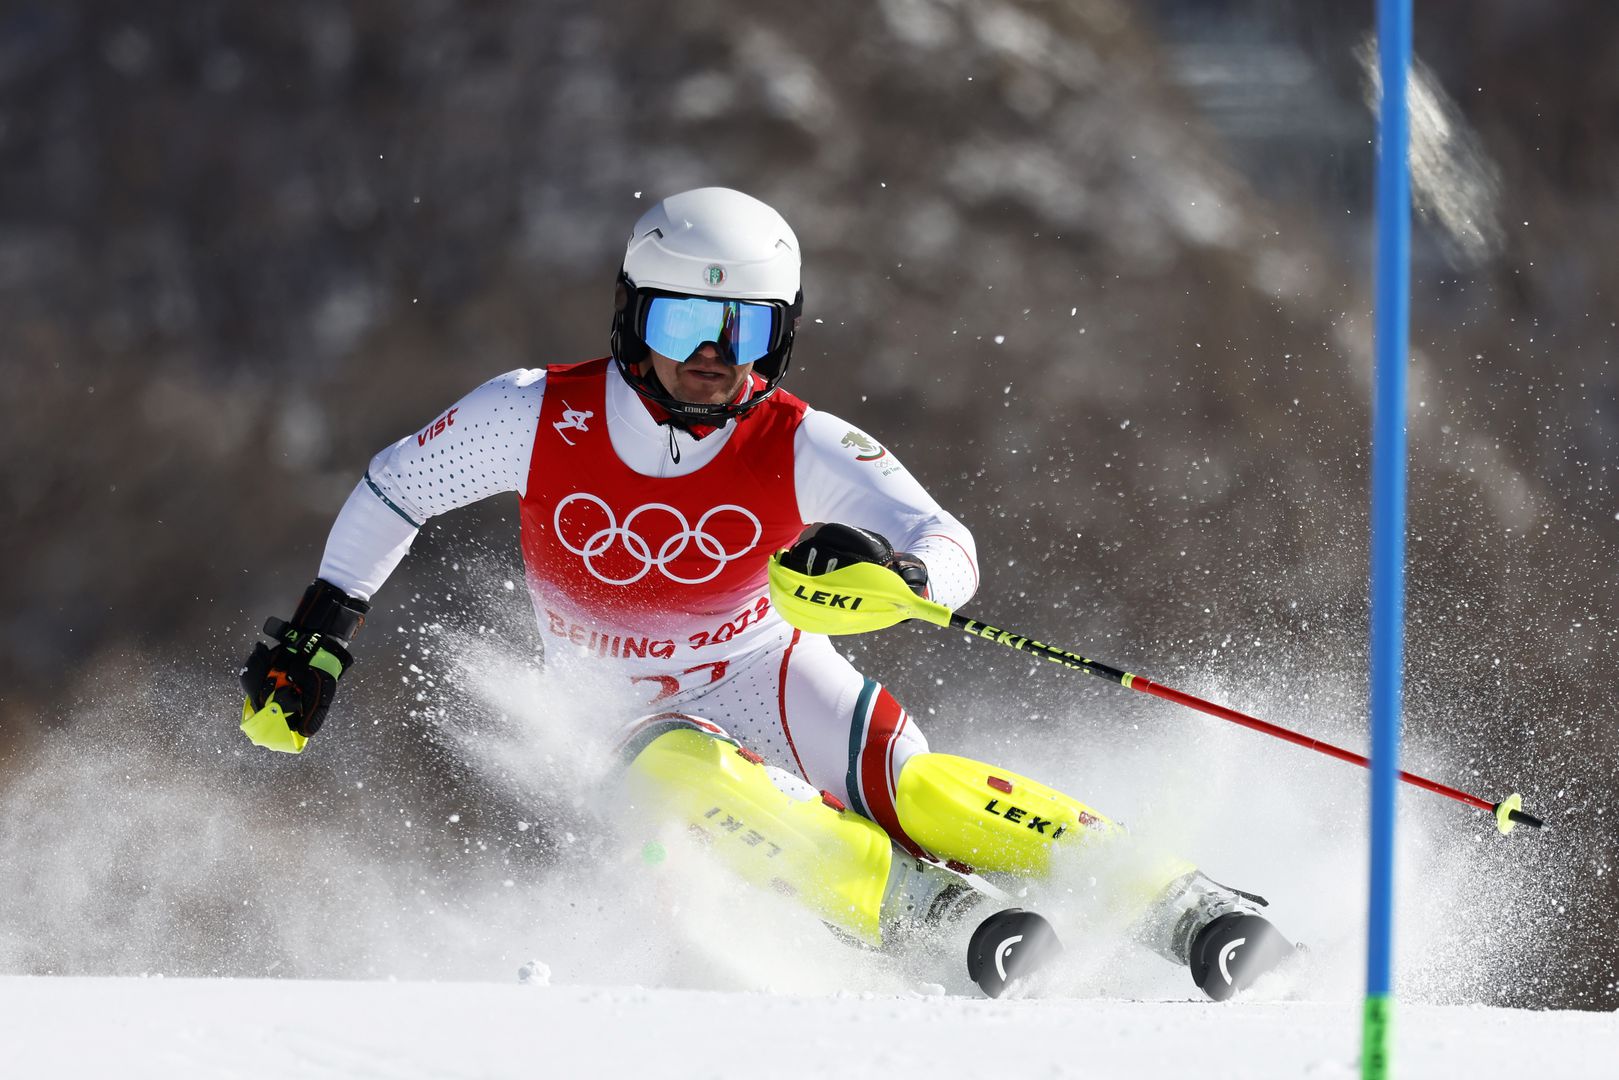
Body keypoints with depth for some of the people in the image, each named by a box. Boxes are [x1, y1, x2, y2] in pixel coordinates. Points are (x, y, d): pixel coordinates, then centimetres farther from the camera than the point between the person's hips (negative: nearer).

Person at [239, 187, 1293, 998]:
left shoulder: (801, 449, -19)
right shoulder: (541, 418, -17)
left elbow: (953, 553, -28)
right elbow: (392, 492, 1)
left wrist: (896, 572, -51)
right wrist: (323, 631, 0)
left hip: (771, 680, -1)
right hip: (636, 726, 1)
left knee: (908, 782, -31)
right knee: (692, 779, -37)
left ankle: (1182, 908, -31)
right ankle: (943, 915, -44)